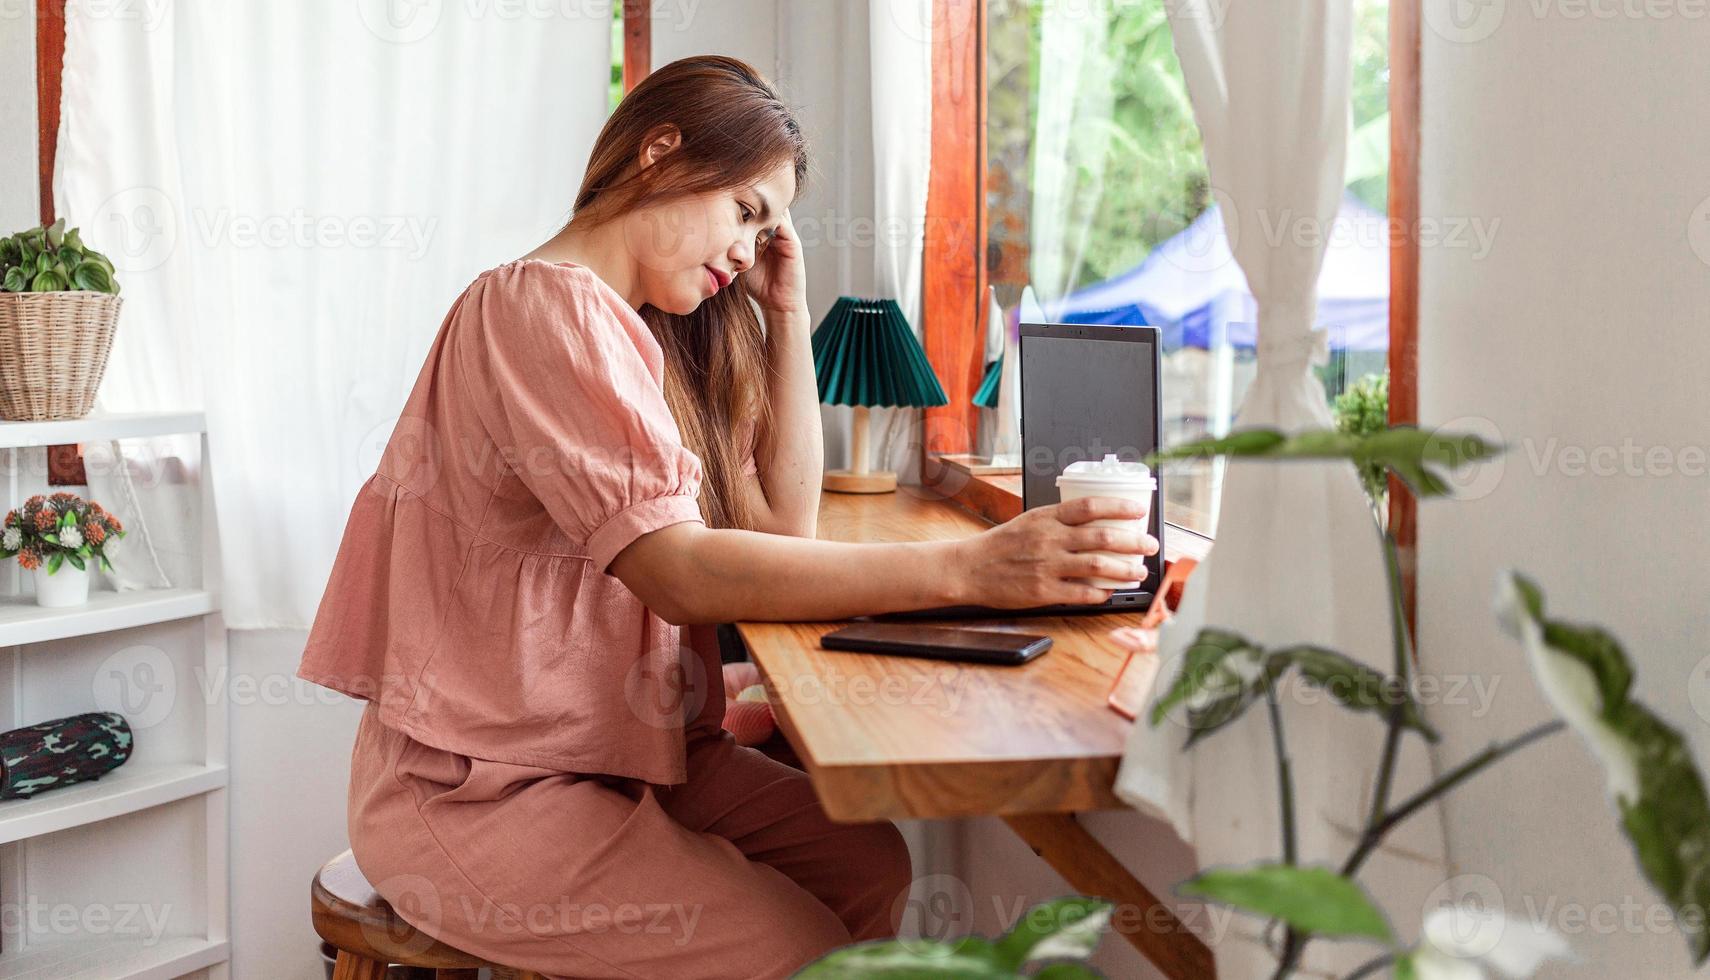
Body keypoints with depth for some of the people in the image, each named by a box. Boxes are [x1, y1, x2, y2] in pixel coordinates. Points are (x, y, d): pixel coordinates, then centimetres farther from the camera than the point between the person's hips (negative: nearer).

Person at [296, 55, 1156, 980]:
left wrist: (787, 313, 6)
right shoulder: (544, 307, -17)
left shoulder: (640, 332, 12)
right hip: (475, 792, -9)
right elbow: (681, 574, -28)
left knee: (865, 862, -2)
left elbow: (786, 517, 10)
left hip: (609, 751, 9)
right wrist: (967, 568, -36)